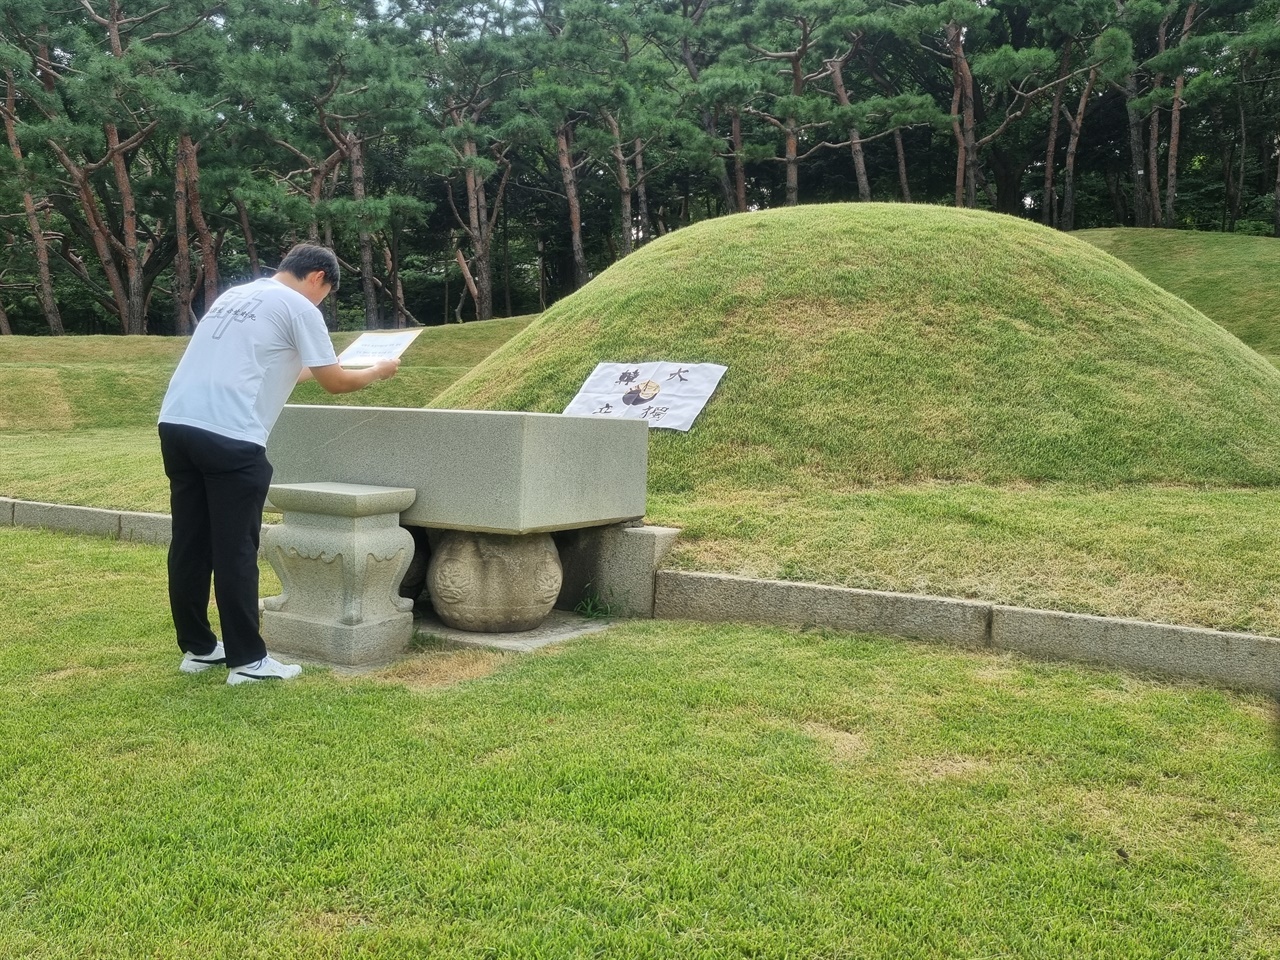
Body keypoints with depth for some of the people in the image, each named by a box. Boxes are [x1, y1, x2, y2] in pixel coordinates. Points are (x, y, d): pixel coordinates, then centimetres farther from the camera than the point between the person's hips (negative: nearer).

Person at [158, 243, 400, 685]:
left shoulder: (235, 295, 24)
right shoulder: (297, 307, 1)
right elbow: (335, 383, 4)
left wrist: (302, 370, 47)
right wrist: (380, 370, 21)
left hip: (177, 423, 8)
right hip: (228, 436, -8)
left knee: (190, 544, 14)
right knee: (235, 550, -1)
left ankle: (197, 647, 25)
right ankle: (248, 660, 7)